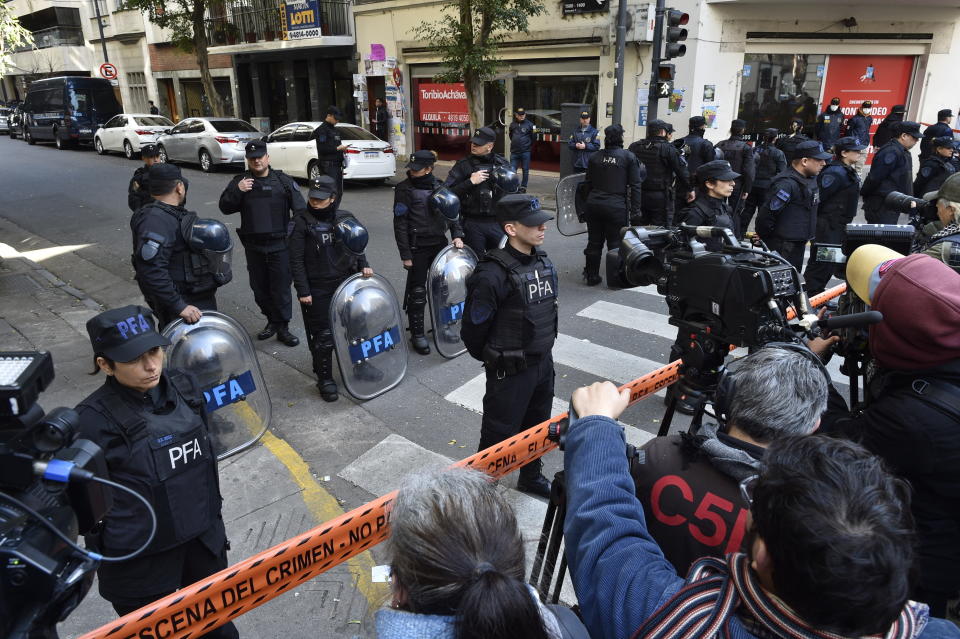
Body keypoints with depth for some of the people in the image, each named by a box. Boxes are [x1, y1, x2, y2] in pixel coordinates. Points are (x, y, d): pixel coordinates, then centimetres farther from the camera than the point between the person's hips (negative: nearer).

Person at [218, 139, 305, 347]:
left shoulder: (283, 180, 3)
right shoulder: (240, 181, 7)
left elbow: (300, 209, 2)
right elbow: (225, 207, 1)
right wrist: (237, 190, -15)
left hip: (280, 245, -3)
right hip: (253, 246, 3)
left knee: (281, 287, -2)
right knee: (259, 287, 12)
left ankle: (283, 327, 8)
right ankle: (271, 320, 29)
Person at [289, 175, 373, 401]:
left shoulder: (345, 219, 3)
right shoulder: (302, 222, -7)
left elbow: (356, 248, 15)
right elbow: (296, 260, -8)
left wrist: (363, 266, -3)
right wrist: (303, 291, -11)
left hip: (345, 283, 4)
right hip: (317, 290, -4)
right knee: (323, 336, 0)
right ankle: (325, 379, 15)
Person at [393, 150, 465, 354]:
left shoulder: (439, 186, 7)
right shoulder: (404, 189, -7)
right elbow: (400, 224, -9)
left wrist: (457, 235, 0)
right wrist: (405, 255, -12)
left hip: (440, 244, 5)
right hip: (417, 248, -5)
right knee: (417, 291, 0)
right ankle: (417, 334, 11)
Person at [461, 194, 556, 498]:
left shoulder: (544, 263, 0)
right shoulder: (493, 274, -25)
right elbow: (473, 328, -18)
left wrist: (542, 352, 17)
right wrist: (492, 359, -2)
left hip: (543, 362, 8)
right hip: (510, 371, -7)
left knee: (537, 426, 24)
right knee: (499, 434, 8)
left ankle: (531, 476, 47)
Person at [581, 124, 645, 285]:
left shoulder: (594, 157, 8)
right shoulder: (629, 157, -2)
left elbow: (588, 184, 11)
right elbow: (635, 186, -5)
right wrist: (635, 211, -3)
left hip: (593, 204, 4)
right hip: (616, 206, -4)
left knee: (594, 241, 13)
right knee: (615, 243, 5)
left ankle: (591, 276, 21)